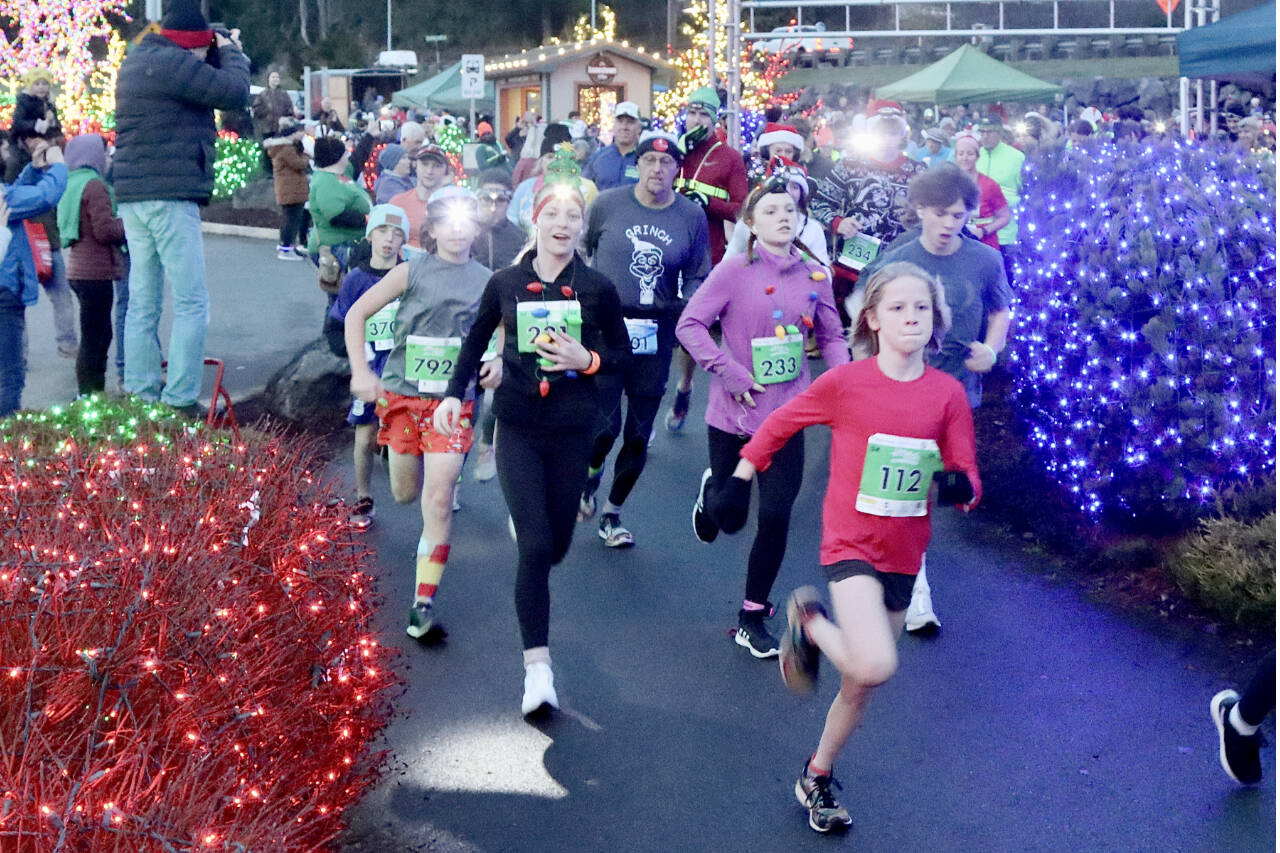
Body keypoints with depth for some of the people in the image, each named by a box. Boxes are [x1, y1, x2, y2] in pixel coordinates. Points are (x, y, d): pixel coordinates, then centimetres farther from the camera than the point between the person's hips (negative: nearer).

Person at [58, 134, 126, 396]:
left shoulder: (71, 185, 15)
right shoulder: (95, 185, -14)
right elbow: (105, 230, -20)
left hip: (78, 270, 10)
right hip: (96, 272, -10)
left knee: (102, 335, 20)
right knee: (93, 340, -5)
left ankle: (96, 392, 27)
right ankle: (88, 397, -2)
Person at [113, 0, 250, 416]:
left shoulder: (137, 60, 18)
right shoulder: (170, 62, -13)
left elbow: (204, 80, 26)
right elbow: (235, 92, -14)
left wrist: (220, 53, 15)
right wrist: (231, 52, 3)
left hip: (132, 195, 10)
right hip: (169, 195, -10)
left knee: (142, 302, 11)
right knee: (191, 303, -6)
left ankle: (141, 393, 14)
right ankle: (180, 400, -8)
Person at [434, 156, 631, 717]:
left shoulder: (597, 288, -3)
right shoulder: (505, 283, -1)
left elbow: (623, 351, 7)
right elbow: (478, 338, 14)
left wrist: (588, 360, -13)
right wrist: (455, 393, 5)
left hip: (572, 430, 1)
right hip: (518, 427, -1)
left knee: (556, 545, 10)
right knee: (535, 546, -13)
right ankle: (537, 668, -8)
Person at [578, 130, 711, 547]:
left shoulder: (692, 216, 2)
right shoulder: (607, 204, -1)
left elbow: (698, 276, 8)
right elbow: (579, 254, 11)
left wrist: (689, 308, -11)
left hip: (656, 334, 2)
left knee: (639, 436, 8)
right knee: (605, 425, -11)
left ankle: (612, 513, 27)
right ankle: (590, 475, 24)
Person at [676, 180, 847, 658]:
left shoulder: (814, 276, 1)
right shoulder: (734, 271, -10)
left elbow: (832, 337, 10)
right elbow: (690, 324, -10)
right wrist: (729, 370, -19)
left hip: (786, 416, 2)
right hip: (734, 413, -2)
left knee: (776, 518, -1)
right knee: (729, 517, 9)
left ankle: (752, 620, 16)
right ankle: (711, 492, 50)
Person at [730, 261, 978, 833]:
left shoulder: (948, 393, -3)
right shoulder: (844, 383, -11)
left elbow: (966, 475, 0)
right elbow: (780, 423, 3)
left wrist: (961, 486, -22)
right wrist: (741, 477, 6)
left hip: (903, 555, 4)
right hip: (851, 545, -4)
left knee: (860, 687, 15)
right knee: (875, 666, -25)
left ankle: (817, 778, 38)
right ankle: (809, 620, 6)